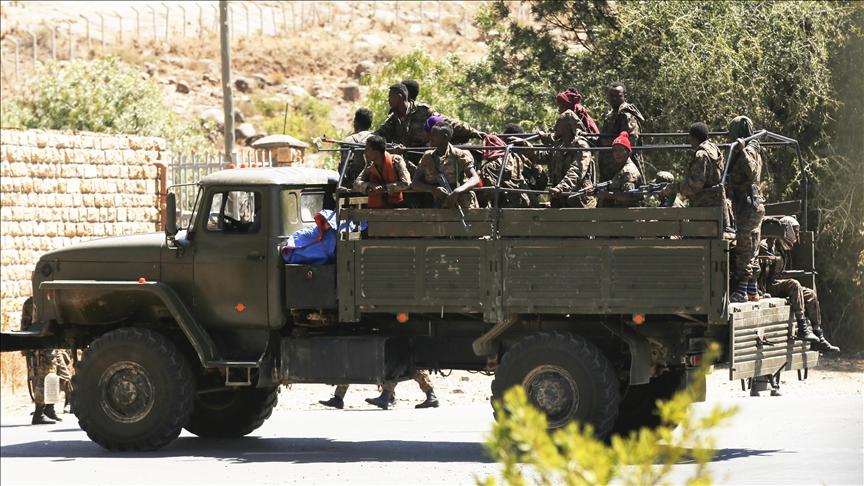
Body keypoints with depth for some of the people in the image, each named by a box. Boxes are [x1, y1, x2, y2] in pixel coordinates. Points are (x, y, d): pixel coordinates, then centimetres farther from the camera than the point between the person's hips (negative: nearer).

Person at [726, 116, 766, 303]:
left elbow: (752, 172, -31)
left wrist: (741, 152, -37)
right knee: (750, 251, 13)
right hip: (752, 205, 10)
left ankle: (742, 291, -9)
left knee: (744, 250, -9)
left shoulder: (748, 151, -13)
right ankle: (752, 290, 18)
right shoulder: (751, 150, 18)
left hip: (748, 206, -10)